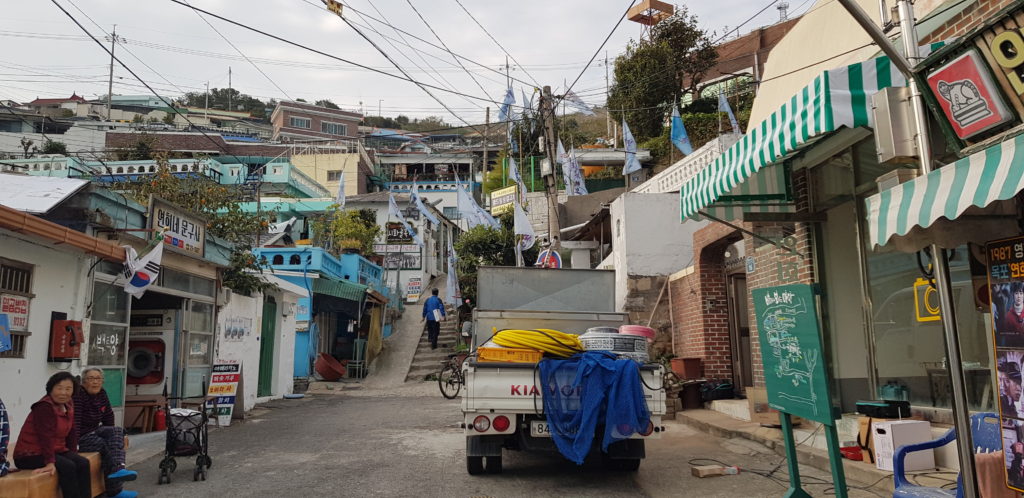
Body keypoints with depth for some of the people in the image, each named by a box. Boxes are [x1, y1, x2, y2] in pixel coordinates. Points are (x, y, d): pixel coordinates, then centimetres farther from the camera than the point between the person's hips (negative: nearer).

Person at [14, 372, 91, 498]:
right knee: (67, 466, -27)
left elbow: (71, 433, 12)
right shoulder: (44, 407, -20)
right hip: (30, 454, -8)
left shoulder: (68, 406, 6)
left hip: (56, 451, 8)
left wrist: (72, 454, 3)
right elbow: (46, 436, -27)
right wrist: (50, 462, -32)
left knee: (83, 463, -12)